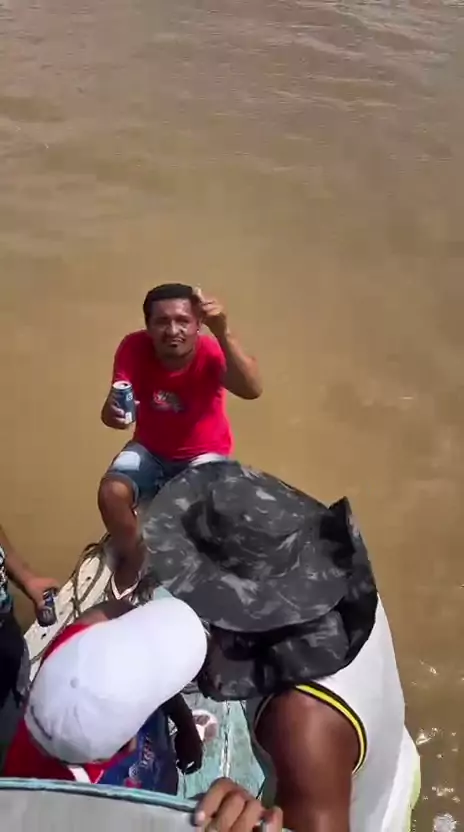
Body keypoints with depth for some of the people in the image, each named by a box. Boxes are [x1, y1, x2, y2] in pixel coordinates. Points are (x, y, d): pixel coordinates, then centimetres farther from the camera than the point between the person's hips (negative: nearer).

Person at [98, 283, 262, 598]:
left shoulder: (211, 353, -29)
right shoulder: (134, 348, -21)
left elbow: (252, 390, -47)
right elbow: (116, 402, -23)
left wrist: (223, 332, -61)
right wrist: (112, 411, -49)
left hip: (205, 453, -2)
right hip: (151, 449, 2)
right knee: (111, 493, -22)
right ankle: (132, 561, 9)